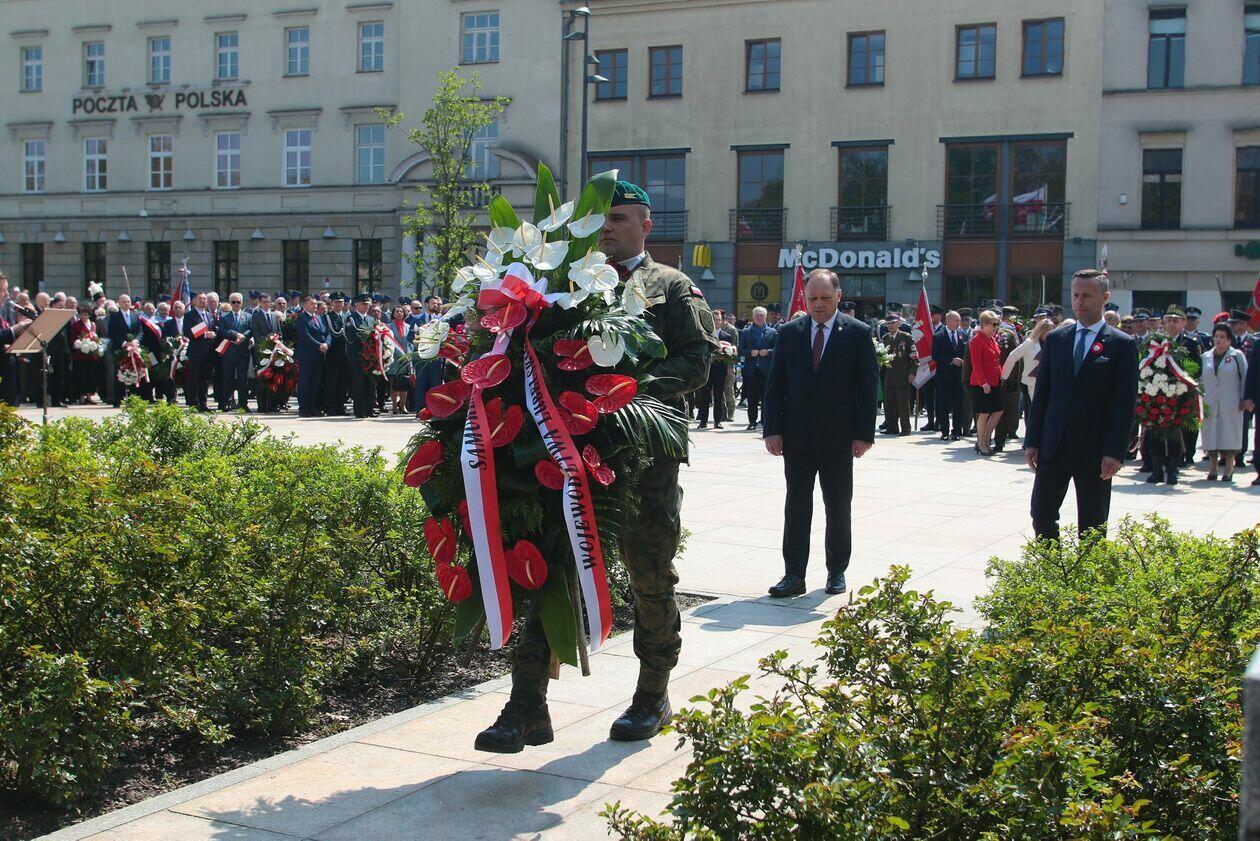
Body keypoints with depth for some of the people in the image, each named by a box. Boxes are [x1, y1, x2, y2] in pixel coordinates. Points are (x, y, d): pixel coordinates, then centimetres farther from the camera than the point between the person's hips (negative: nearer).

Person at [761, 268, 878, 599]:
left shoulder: (858, 333, -1)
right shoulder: (790, 332, 5)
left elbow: (868, 386, -3)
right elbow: (775, 384, 5)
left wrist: (864, 434, -9)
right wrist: (772, 429, -3)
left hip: (838, 438, -1)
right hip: (797, 436, 2)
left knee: (838, 509, 9)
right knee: (796, 507, 2)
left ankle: (837, 571, 21)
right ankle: (794, 575, 5)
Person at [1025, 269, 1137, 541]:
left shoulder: (1121, 345, -3)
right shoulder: (1055, 339, 8)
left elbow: (1125, 403, -7)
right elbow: (1041, 393, 9)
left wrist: (1115, 451, -13)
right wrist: (1032, 441, 3)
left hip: (1095, 450, -3)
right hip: (1053, 446, 3)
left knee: (1092, 525, 6)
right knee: (1041, 514, 3)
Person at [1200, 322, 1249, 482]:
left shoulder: (1237, 355, 0)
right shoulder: (1206, 357, 10)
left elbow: (1245, 377, 1)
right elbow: (1200, 379, 14)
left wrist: (1244, 399, -3)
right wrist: (1200, 399, 7)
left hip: (1230, 403, -3)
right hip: (1210, 403, 3)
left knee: (1229, 433, -3)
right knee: (1211, 433, 2)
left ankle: (1228, 469, 3)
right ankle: (1212, 468, 9)